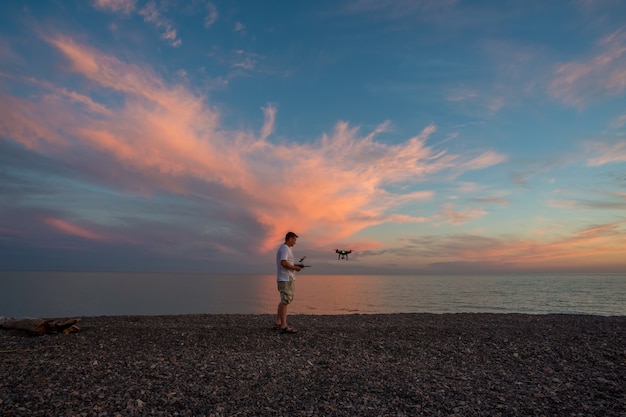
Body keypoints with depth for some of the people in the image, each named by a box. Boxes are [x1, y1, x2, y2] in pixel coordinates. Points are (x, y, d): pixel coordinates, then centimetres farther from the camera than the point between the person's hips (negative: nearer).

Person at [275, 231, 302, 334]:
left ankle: (278, 322, 23)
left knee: (284, 301, 16)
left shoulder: (283, 248, 18)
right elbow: (283, 263, -26)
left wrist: (294, 266, 13)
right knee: (285, 301, -9)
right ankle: (284, 326, -8)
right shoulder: (285, 248, -14)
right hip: (286, 279, -11)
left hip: (285, 279, 11)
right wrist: (294, 268, -14)